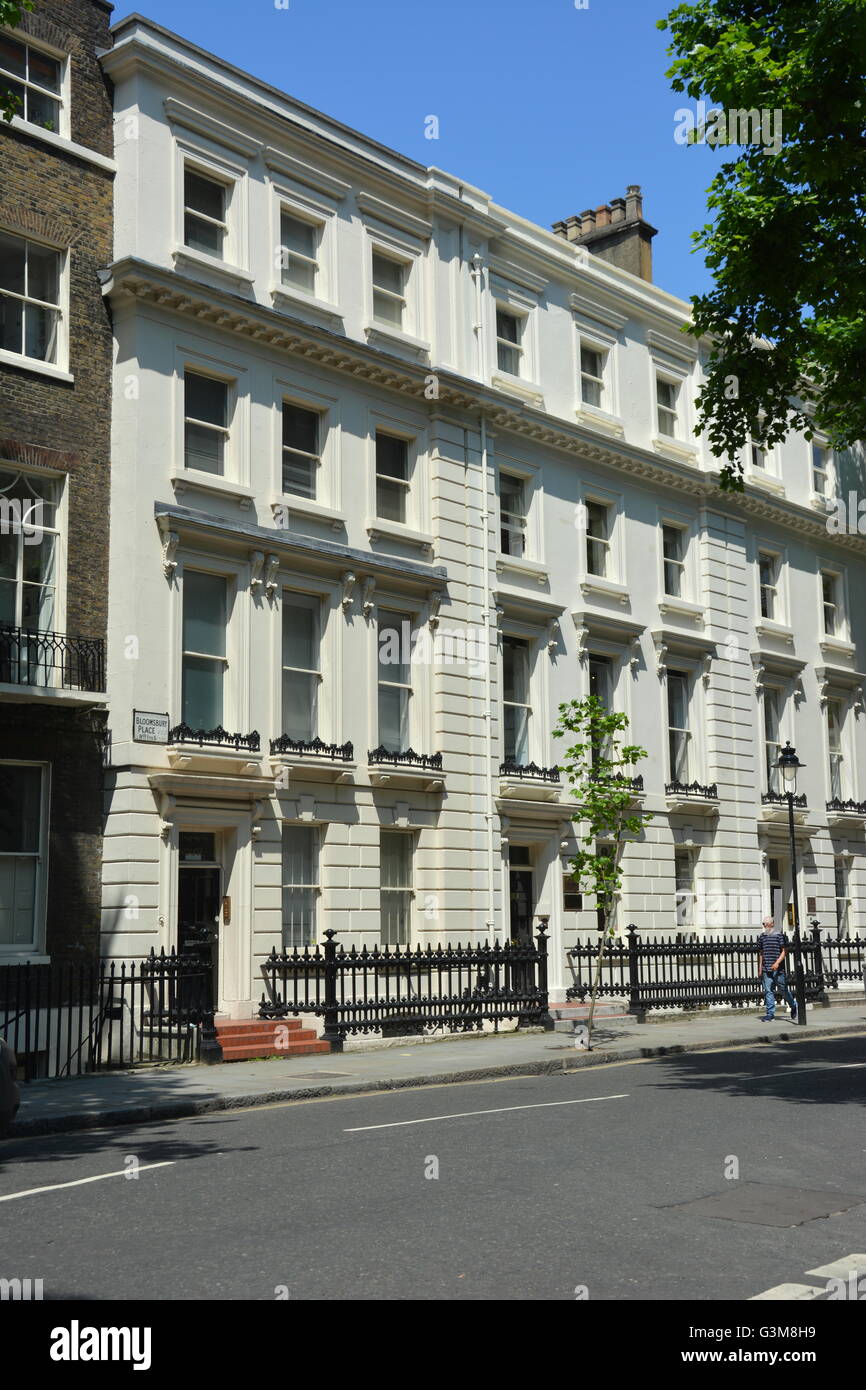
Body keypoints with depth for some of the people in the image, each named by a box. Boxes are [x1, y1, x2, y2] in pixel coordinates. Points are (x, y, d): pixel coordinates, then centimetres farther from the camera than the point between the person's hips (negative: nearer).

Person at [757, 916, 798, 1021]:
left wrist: (777, 962, -18)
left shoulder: (780, 936, -2)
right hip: (766, 969, 4)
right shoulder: (763, 936, 14)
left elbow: (784, 951, -6)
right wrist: (760, 968, 15)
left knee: (784, 989, 5)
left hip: (778, 969, -4)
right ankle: (770, 1014, -1)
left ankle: (794, 1006, 29)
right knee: (768, 991, -1)